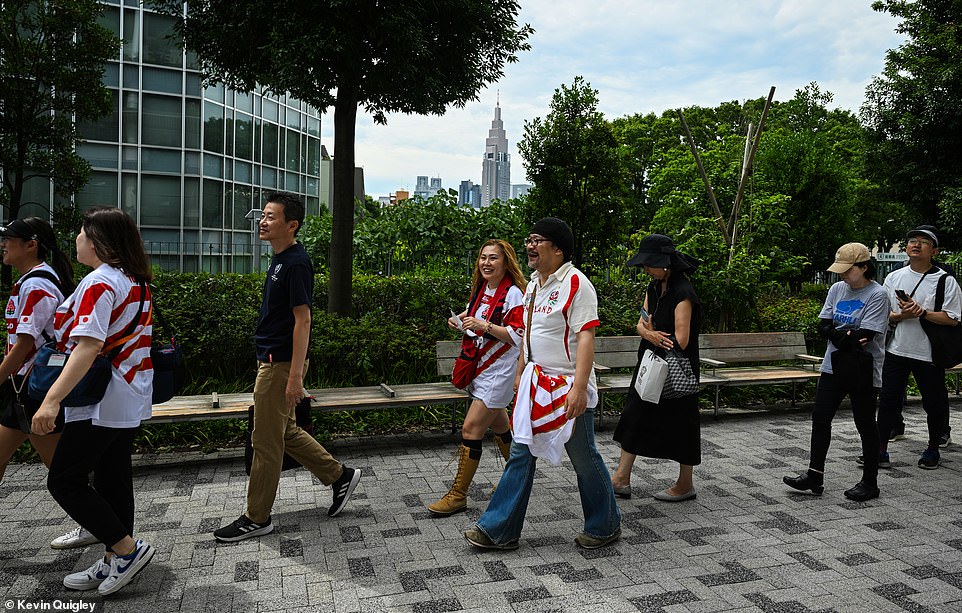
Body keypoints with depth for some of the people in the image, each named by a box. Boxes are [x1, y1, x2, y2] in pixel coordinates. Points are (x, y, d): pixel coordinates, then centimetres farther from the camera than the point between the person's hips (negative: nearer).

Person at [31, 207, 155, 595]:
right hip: (131, 399, 9)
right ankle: (115, 564, 22)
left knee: (64, 480, 0)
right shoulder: (137, 281, 11)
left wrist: (52, 398, -33)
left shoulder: (99, 282, -17)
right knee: (113, 480, 14)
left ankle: (127, 549, 1)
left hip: (101, 401, -9)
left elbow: (88, 345, -28)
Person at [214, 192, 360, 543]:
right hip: (271, 360, 10)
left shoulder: (296, 263, -18)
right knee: (285, 432, 18)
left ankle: (257, 518, 17)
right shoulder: (280, 260, 13)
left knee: (266, 442, 2)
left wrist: (295, 376, -23)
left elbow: (302, 320, -21)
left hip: (281, 364, -10)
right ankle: (340, 476, 29)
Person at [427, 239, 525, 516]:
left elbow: (518, 336, -21)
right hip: (480, 367, 9)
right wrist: (461, 317, 9)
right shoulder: (483, 288, 8)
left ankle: (458, 495, 1)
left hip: (499, 371, -9)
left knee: (470, 429, -9)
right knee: (499, 425, 21)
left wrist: (484, 325, -28)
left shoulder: (513, 293, -15)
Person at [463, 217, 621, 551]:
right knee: (520, 454, 9)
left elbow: (586, 338, -21)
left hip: (568, 388, -8)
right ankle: (500, 530, 18)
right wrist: (520, 372, 20)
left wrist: (579, 388, -27)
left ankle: (605, 526, 27)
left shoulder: (575, 283, -15)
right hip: (536, 385, 8)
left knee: (584, 458, 6)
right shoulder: (534, 283, 12)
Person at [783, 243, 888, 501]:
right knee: (820, 418, 6)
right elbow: (823, 326, 2)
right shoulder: (837, 289, 7)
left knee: (865, 424, 6)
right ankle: (815, 476, 14)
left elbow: (864, 336, -20)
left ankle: (870, 483, 20)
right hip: (833, 366, 6)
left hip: (862, 370, -6)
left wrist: (836, 333, -8)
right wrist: (849, 336, -15)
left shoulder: (877, 295, -12)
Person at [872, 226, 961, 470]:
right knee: (888, 400, 2)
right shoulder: (893, 278, 7)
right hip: (897, 349, 3)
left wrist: (922, 313, -21)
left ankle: (933, 450, 28)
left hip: (929, 354, -2)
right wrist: (902, 315, -12)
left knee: (934, 403, 10)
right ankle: (881, 450, 9)